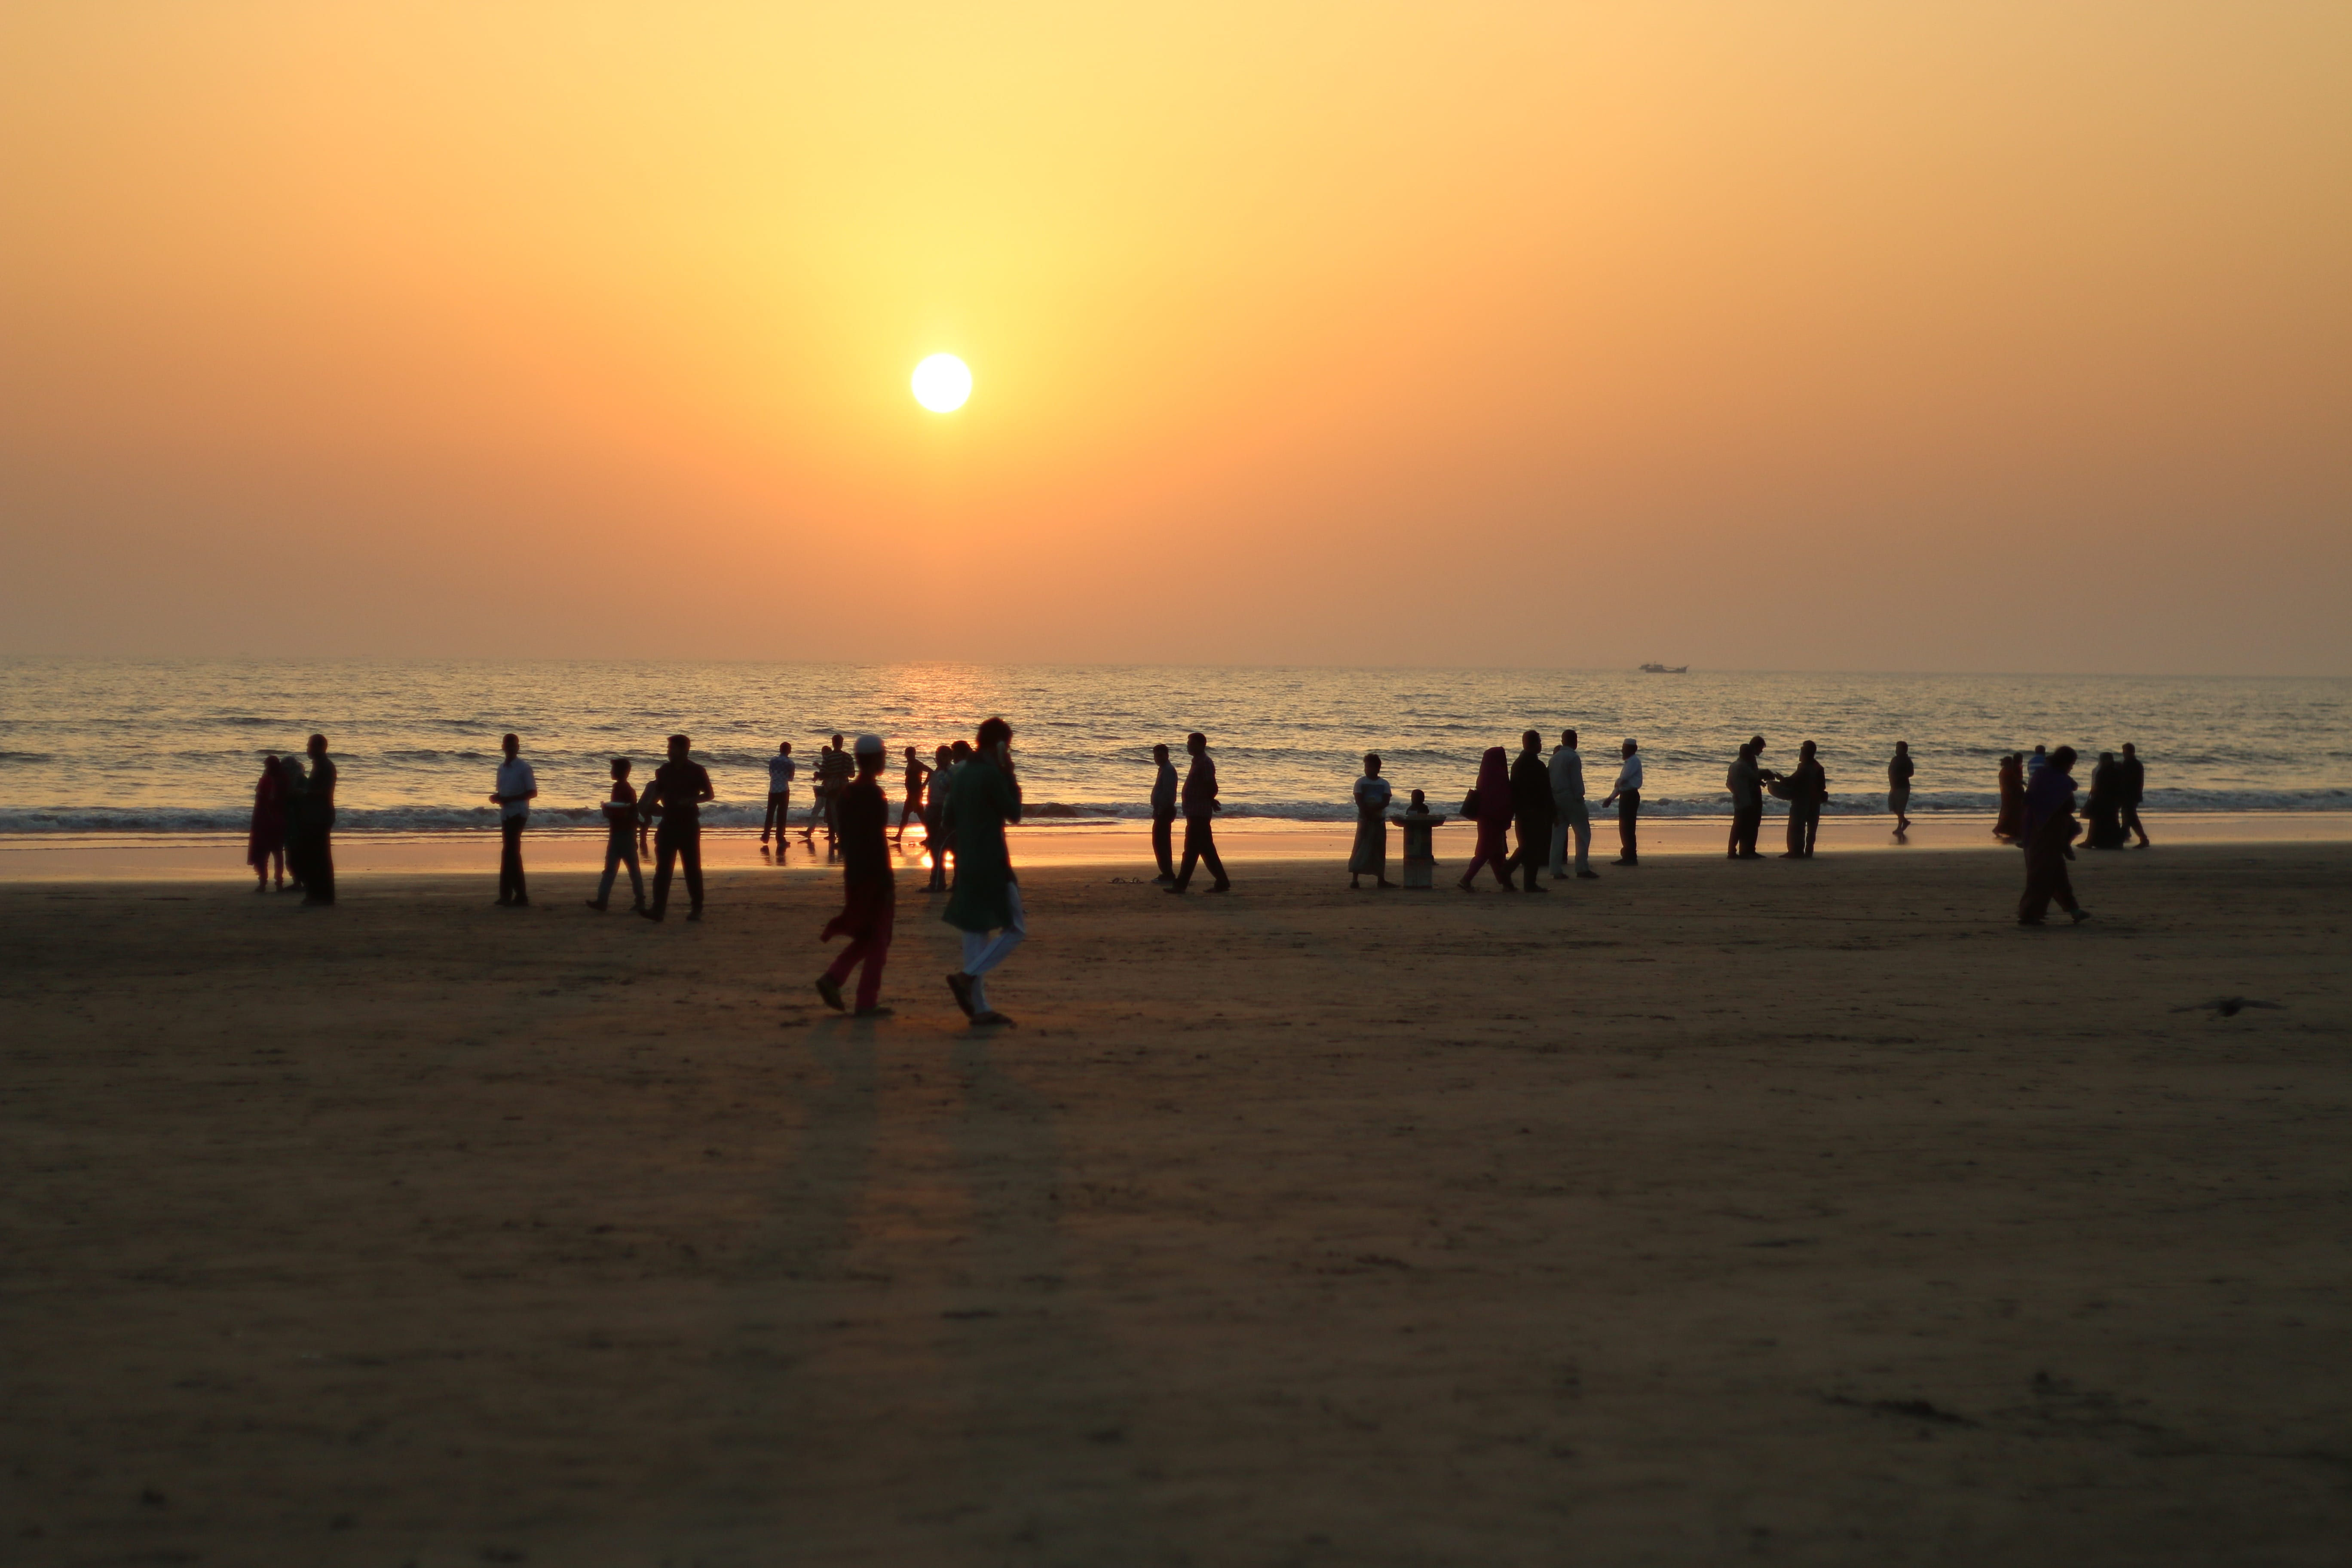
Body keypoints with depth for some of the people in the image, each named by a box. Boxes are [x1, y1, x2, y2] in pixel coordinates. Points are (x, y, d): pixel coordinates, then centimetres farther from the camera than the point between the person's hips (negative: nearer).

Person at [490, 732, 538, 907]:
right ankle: (507, 895, 9)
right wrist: (496, 797, 0)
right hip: (506, 814, 7)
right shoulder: (502, 768, 15)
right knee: (511, 853, 8)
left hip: (518, 814, -7)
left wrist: (509, 799, -17)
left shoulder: (524, 768, -6)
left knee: (510, 853, -12)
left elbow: (533, 792, -9)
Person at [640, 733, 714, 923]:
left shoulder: (696, 771, -5)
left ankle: (697, 908, 14)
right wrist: (651, 804, -2)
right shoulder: (664, 771, 8)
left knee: (692, 868, 4)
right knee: (662, 868, -4)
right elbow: (658, 793, 19)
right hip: (668, 823, 4)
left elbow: (710, 794, 0)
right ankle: (658, 909, -8)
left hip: (688, 825, -4)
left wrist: (690, 800, -16)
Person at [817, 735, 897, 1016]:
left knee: (866, 936, 18)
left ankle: (832, 979, 3)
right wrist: (888, 883, -18)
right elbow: (877, 841, -20)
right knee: (877, 939, 1)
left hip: (854, 874, 8)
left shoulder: (847, 792, 9)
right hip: (874, 875, -8)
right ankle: (867, 1002, 3)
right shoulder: (873, 794, -16)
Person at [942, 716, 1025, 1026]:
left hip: (966, 864, 9)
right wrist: (1010, 776, -3)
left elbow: (951, 815, 17)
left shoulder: (962, 773, 11)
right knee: (1015, 929, 0)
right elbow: (1014, 813, -8)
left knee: (976, 933, 8)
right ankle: (967, 976, -14)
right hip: (991, 864, -9)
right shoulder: (992, 774, -14)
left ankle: (980, 1008, 9)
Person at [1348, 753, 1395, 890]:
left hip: (1380, 821, 3)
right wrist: (1370, 815, -17)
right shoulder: (1361, 783, 1)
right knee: (1360, 850, -7)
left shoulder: (1384, 784, 7)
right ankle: (1354, 879, -9)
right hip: (1365, 821, -3)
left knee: (1380, 850, 7)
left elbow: (1386, 802, -6)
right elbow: (1359, 802, -8)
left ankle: (1381, 880, 13)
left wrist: (1372, 809, -19)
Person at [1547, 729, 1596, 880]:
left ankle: (1557, 870, 1)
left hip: (1556, 799, 7)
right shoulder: (1574, 758, -9)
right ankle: (1582, 868, -6)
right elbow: (1577, 781, -14)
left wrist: (1552, 802, 15)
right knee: (1583, 834, 0)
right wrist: (1579, 798, -12)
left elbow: (1550, 780, 14)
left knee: (1558, 834, 6)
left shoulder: (1554, 758, 13)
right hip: (1570, 798, -7)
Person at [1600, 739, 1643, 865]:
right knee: (1624, 828, 11)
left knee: (1628, 827, -9)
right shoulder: (1629, 762, 20)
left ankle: (1631, 857, -7)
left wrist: (1617, 784, 2)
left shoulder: (1634, 761, -11)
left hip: (1631, 796, -10)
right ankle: (1628, 856, 15)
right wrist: (1611, 798, 19)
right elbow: (1621, 784, 23)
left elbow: (1623, 779, -20)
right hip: (1626, 796, 10)